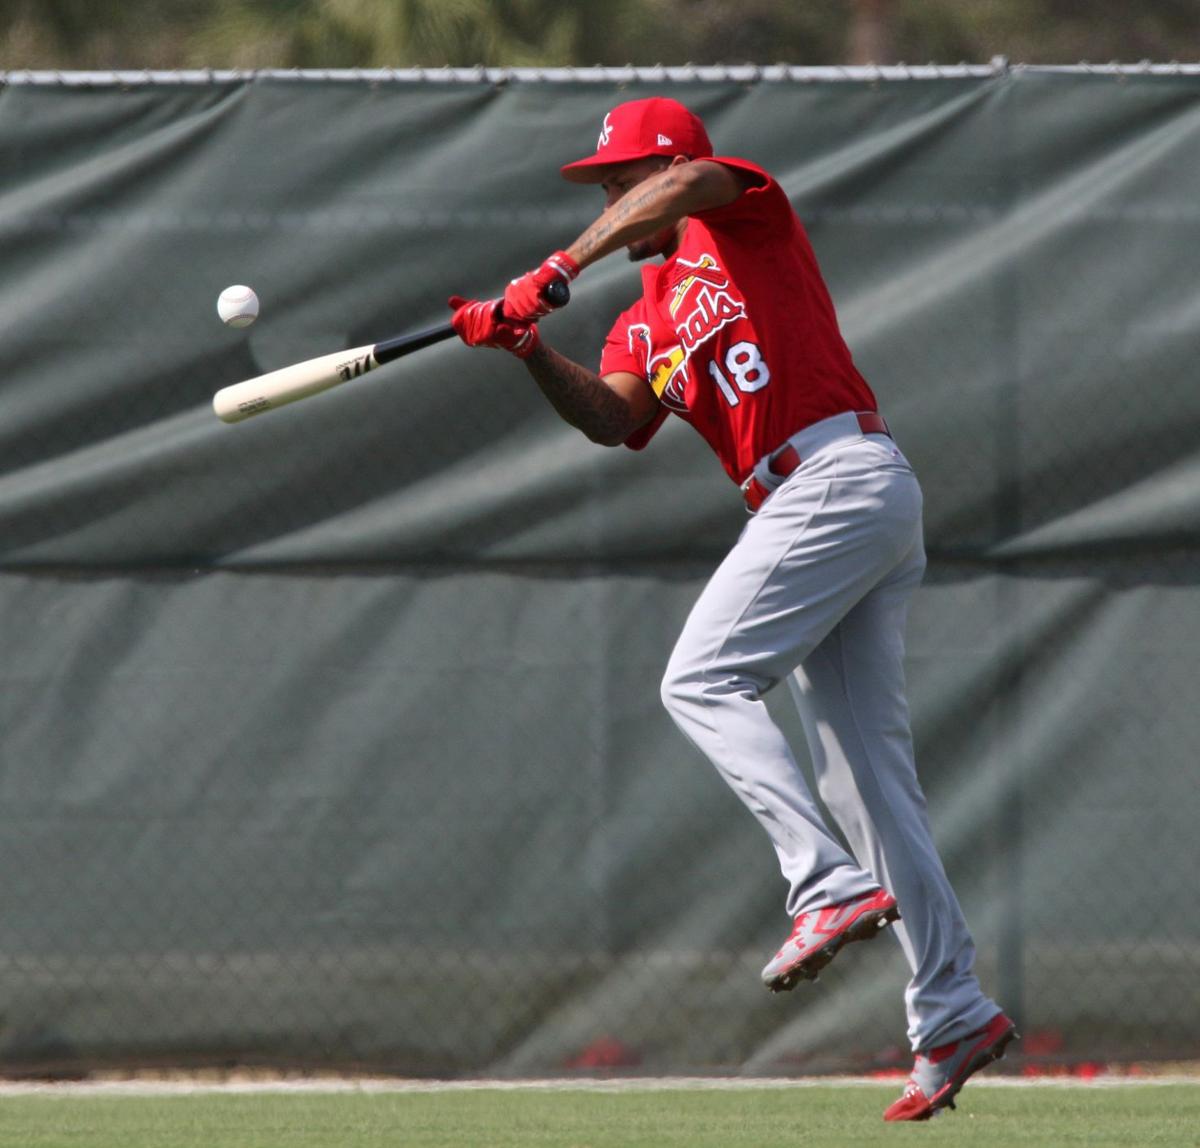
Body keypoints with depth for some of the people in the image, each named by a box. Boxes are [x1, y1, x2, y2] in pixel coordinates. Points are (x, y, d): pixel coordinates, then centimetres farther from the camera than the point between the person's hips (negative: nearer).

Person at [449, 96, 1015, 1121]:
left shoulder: (745, 216, 5)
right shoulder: (649, 317, 25)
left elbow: (682, 183, -18)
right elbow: (614, 419, 8)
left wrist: (559, 270, -22)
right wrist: (530, 348, -7)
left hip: (841, 476, -9)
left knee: (704, 681, -15)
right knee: (866, 770, 6)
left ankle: (831, 884, -24)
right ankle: (954, 1015, 5)